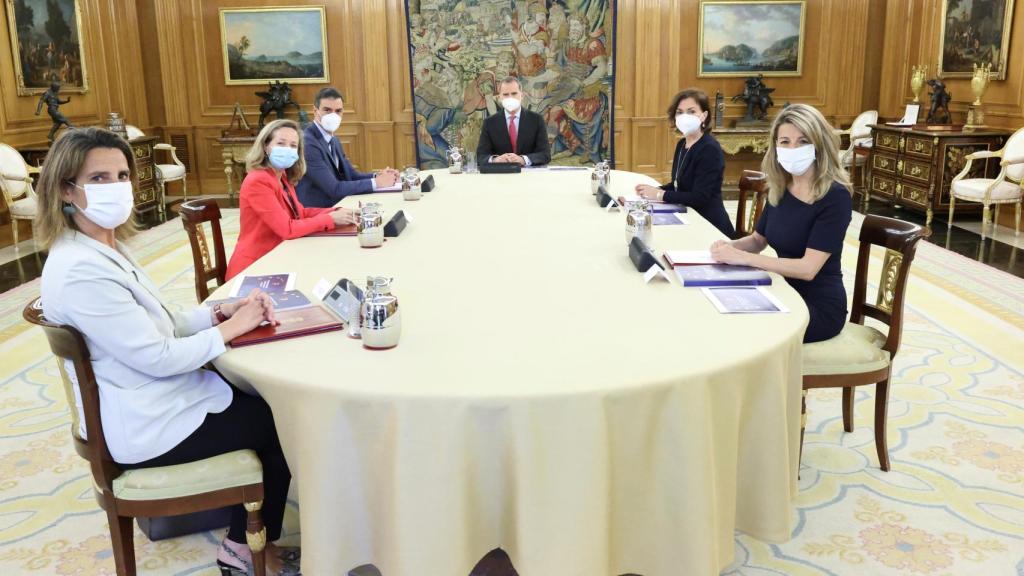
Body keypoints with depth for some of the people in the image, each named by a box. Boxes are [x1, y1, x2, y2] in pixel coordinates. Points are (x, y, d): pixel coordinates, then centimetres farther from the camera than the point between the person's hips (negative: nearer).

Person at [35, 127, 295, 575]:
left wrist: (220, 312, -8)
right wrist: (232, 327, -16)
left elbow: (158, 327, 8)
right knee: (285, 421, 4)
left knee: (267, 401, 16)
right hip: (146, 429, -9)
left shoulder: (106, 247, 5)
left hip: (151, 402, 9)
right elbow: (159, 357, -27)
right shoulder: (80, 270, -28)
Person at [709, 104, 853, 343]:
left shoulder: (835, 197, -18)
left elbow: (808, 268, -25)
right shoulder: (779, 188, 1)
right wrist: (731, 246, -9)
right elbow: (758, 240, 14)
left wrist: (741, 257, -29)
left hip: (819, 307, -6)